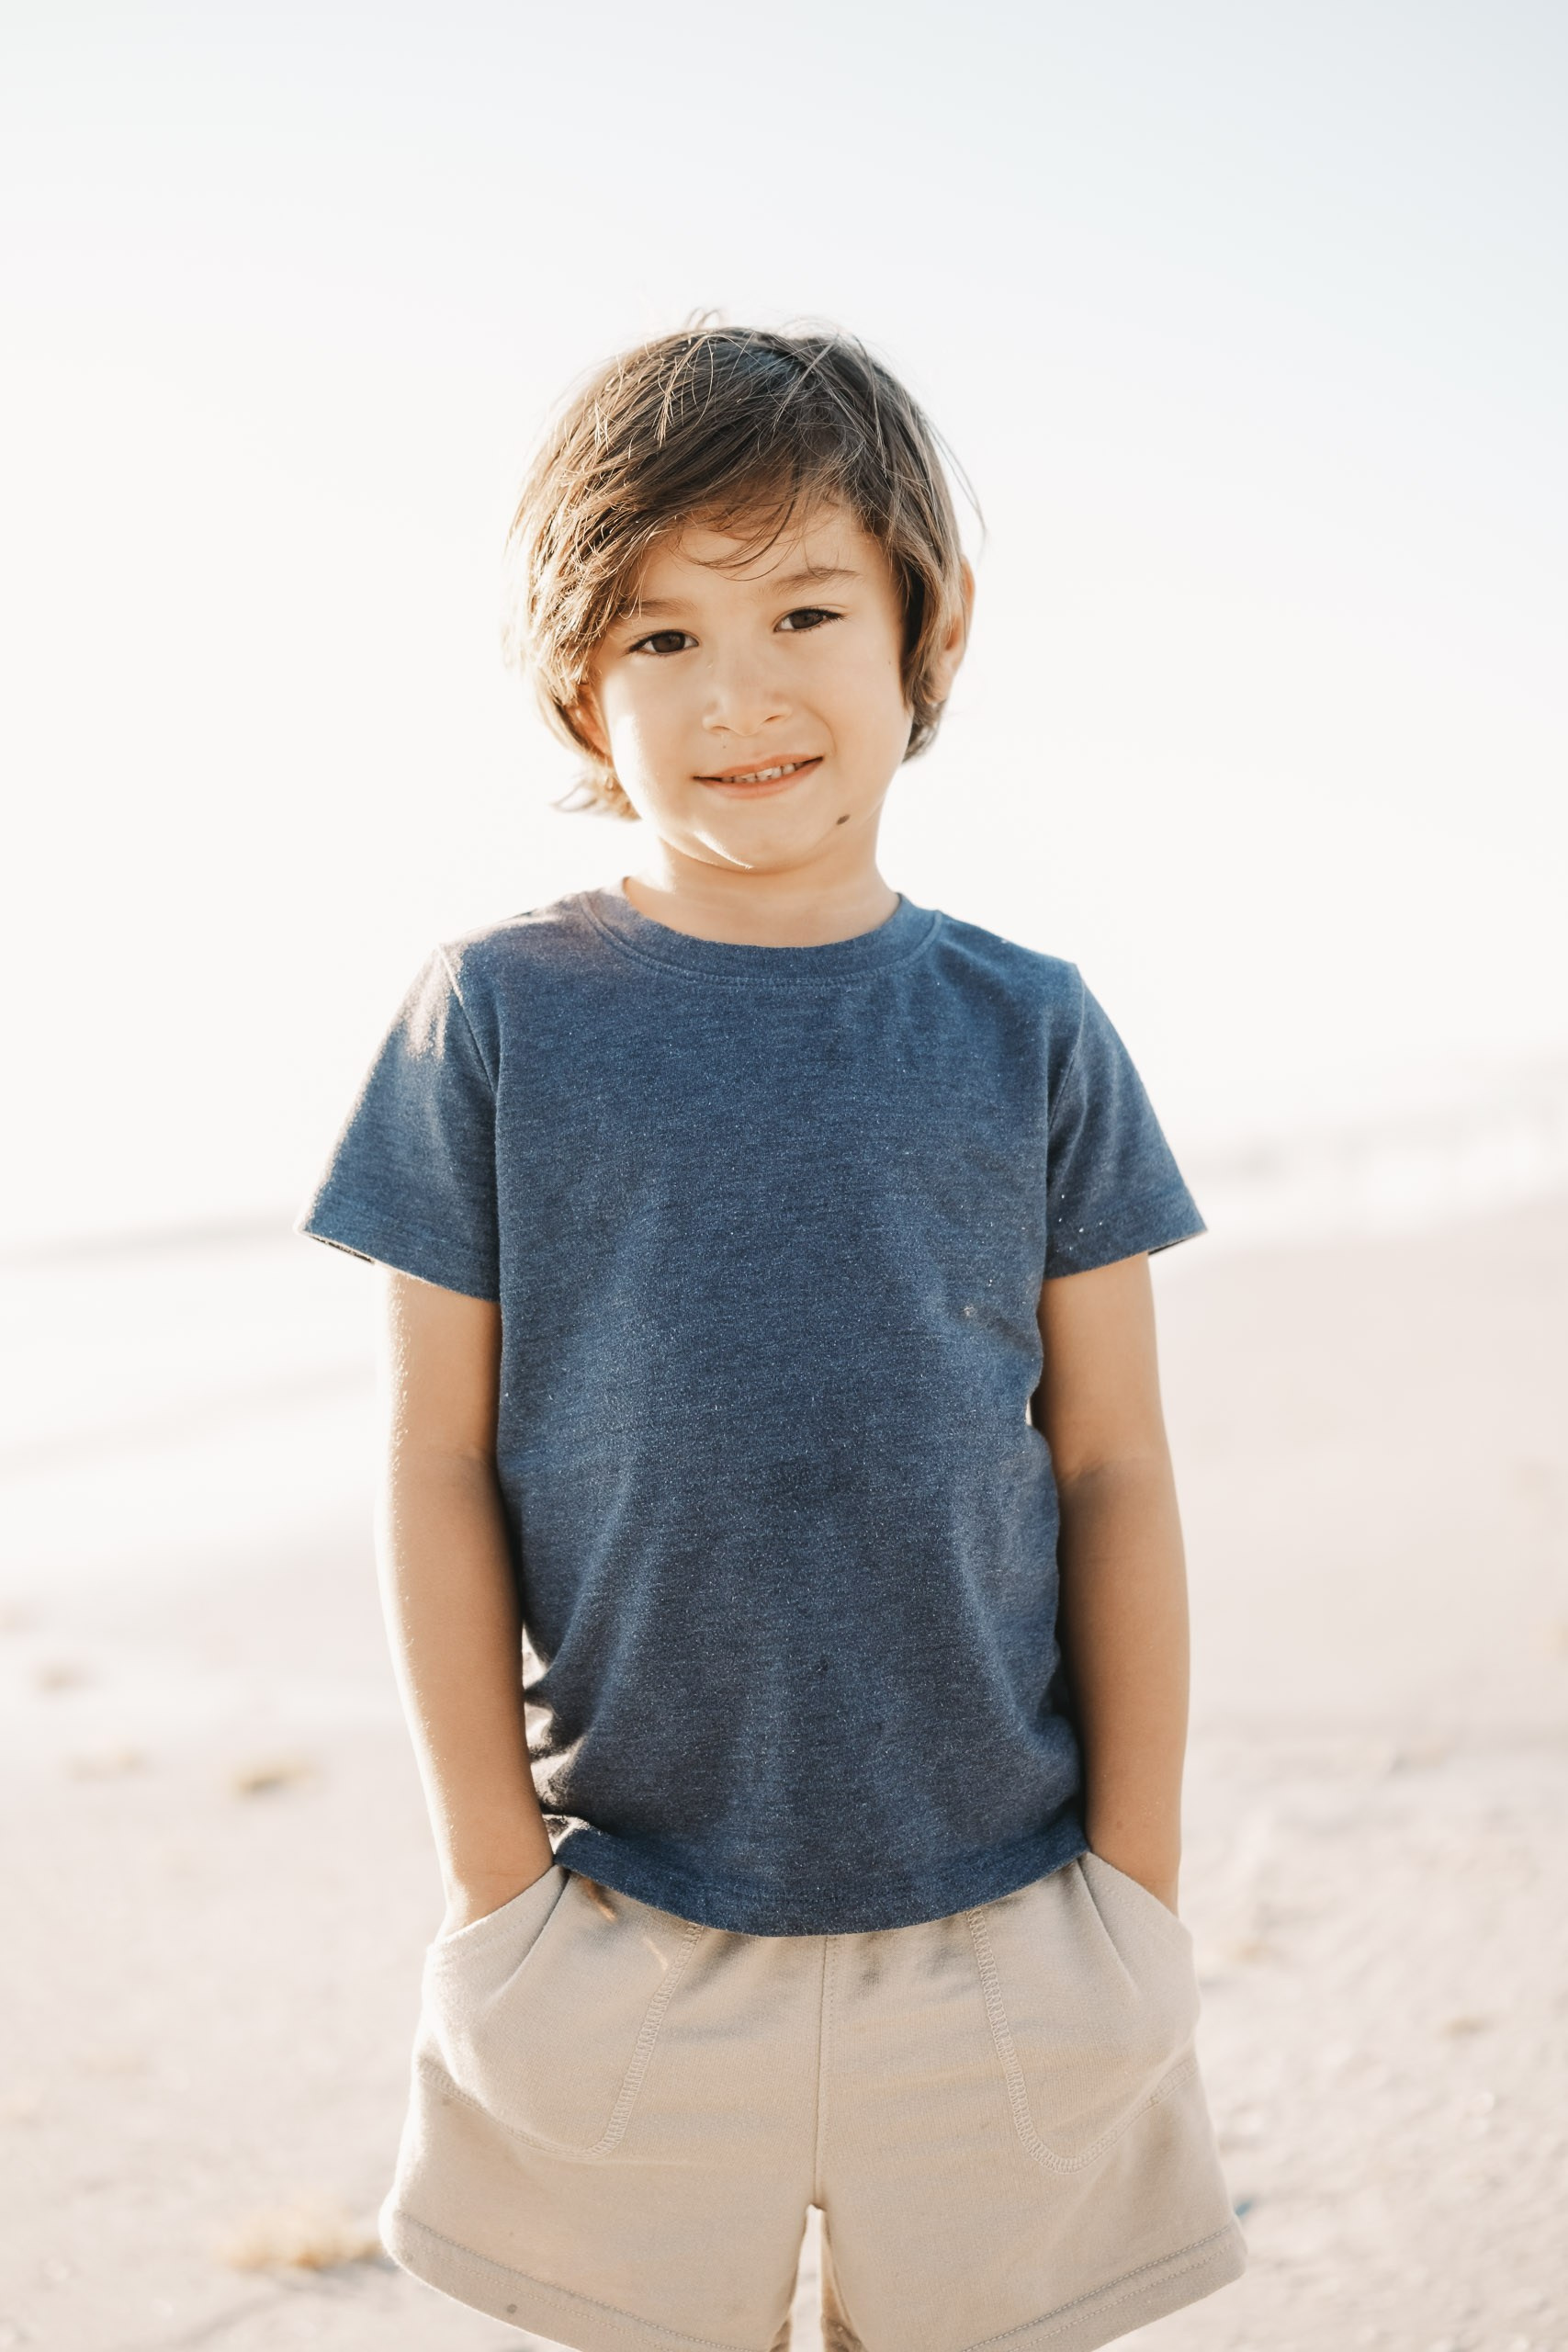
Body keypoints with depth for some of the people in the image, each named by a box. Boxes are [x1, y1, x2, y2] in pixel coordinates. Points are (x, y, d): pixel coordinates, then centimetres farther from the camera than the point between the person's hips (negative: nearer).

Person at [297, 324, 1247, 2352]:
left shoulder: (1030, 1035, 0)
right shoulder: (498, 1021, -4)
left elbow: (1114, 1465, 3)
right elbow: (439, 1465, -1)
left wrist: (1140, 1884, 3)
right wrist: (494, 1882, -2)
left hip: (996, 1933, 1)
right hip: (634, 1941, -1)